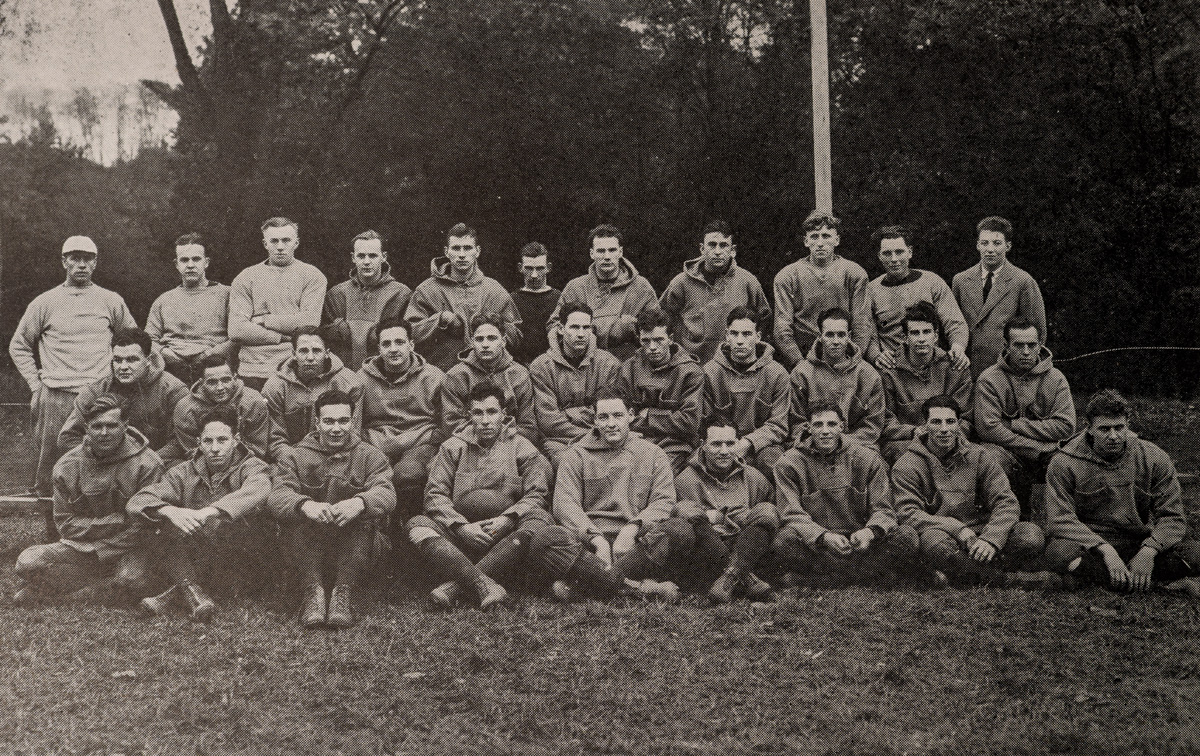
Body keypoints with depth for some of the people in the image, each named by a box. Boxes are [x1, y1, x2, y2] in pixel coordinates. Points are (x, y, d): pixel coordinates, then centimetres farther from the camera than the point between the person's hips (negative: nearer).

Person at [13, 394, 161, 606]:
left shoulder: (146, 464, -10)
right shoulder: (67, 466, 1)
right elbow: (65, 523, 3)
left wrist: (98, 553, -13)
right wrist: (112, 522, -13)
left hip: (127, 548, -2)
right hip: (79, 546, 3)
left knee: (133, 577, -37)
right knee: (27, 562, -20)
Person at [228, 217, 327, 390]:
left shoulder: (312, 276, 9)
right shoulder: (245, 278, 12)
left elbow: (310, 321, -5)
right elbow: (236, 330, 0)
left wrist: (264, 320, -1)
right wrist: (283, 337, -6)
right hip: (253, 372, 1)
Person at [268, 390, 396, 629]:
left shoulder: (370, 456, 7)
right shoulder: (295, 456, 7)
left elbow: (386, 494, -14)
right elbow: (278, 495, -13)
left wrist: (359, 503, -39)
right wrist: (305, 505, -38)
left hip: (354, 548, 0)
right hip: (307, 548, 0)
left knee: (367, 514, -27)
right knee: (300, 513, -26)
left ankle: (342, 593, -29)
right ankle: (313, 591, -30)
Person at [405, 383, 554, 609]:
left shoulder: (522, 449, 11)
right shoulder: (453, 448, 13)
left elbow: (536, 496, 2)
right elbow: (435, 495, 4)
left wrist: (507, 519, -16)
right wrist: (462, 527, -12)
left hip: (505, 536, -1)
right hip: (459, 535, 1)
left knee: (541, 522, -31)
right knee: (417, 526, -24)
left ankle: (455, 586, -40)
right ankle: (484, 584, -46)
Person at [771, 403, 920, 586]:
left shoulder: (867, 459, 6)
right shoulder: (790, 463, 0)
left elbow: (884, 510, 2)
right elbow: (791, 515, -10)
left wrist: (870, 531, -23)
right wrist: (824, 537, -29)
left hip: (857, 542, 2)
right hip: (814, 544, -2)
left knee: (906, 536, -23)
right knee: (785, 540, -36)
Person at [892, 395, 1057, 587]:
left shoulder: (978, 456, 9)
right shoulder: (907, 466, 0)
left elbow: (1007, 503, 2)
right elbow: (908, 513, -11)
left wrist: (990, 539, -19)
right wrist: (957, 529, -24)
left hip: (979, 535, 3)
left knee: (1033, 536, -20)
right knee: (933, 539, -40)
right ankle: (1010, 579, -27)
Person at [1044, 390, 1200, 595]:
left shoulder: (1154, 459, 0)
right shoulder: (1064, 464, -6)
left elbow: (1173, 516, -3)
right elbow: (1061, 519, -14)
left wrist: (1148, 551, -22)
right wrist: (1106, 551, -27)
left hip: (1139, 544, 1)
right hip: (1091, 546, -1)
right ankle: (1165, 583, -32)